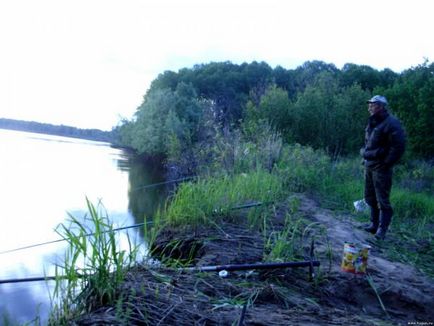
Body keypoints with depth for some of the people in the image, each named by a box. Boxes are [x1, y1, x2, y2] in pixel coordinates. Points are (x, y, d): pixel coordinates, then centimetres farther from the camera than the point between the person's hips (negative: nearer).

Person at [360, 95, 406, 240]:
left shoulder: (391, 123, -13)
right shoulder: (372, 122, 14)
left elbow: (399, 146, -17)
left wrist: (387, 163, -16)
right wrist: (365, 157, 13)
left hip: (381, 167, -9)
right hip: (369, 165, 9)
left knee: (382, 200, -3)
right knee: (370, 197, 15)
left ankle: (382, 229, 5)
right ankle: (374, 224, 27)